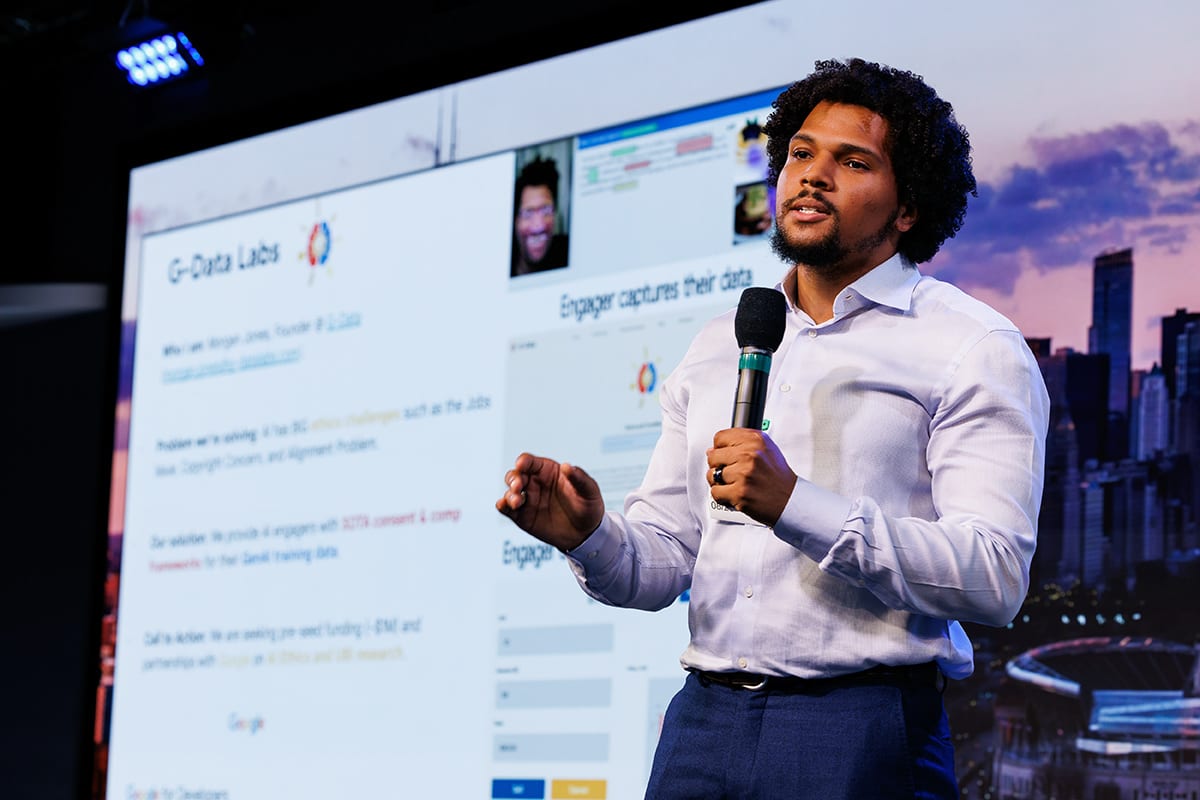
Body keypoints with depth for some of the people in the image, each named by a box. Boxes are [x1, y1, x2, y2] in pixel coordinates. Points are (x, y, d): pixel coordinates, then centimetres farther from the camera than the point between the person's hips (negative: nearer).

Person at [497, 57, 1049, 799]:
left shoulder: (973, 348, -2)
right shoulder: (718, 348, 17)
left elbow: (994, 578, -14)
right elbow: (661, 562, 15)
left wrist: (798, 506, -22)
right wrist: (591, 536, -8)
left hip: (862, 731, -4)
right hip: (704, 717, 5)